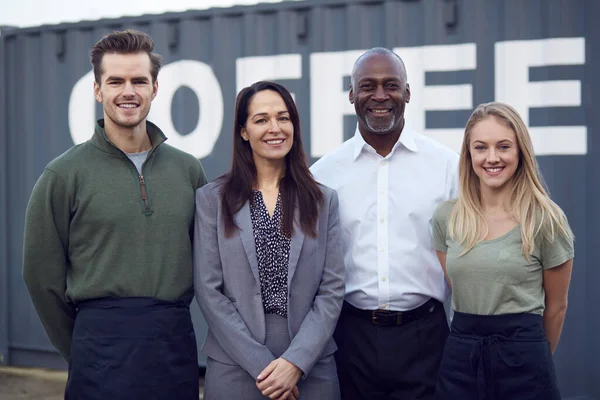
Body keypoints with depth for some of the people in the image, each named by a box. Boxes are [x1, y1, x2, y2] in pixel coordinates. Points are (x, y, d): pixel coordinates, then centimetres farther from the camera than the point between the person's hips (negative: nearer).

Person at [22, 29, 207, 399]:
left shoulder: (188, 170, 8)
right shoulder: (64, 175, -2)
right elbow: (42, 275, 0)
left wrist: (168, 329, 9)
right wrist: (82, 351, 5)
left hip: (177, 346, 3)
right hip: (104, 353, -3)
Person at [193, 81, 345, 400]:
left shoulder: (323, 200, 6)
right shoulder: (212, 199, 2)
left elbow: (332, 290, 0)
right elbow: (208, 290, -4)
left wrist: (296, 361, -12)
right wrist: (260, 363, -11)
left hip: (311, 366, 1)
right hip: (236, 367, -1)